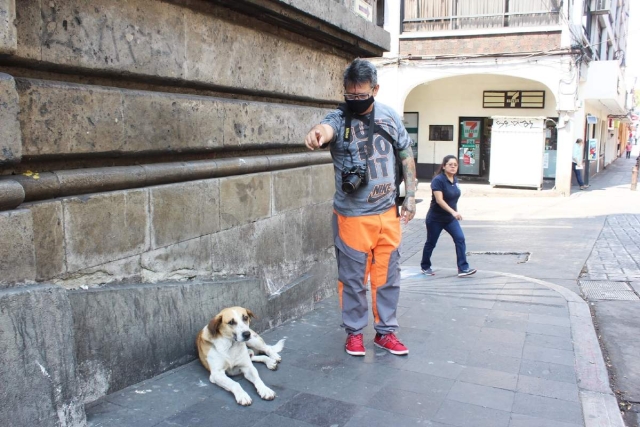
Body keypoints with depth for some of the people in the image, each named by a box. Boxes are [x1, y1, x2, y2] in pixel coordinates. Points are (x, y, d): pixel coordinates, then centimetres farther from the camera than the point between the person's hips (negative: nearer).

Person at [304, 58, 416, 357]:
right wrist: (317, 133, -61)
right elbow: (326, 128, -36)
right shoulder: (339, 118, -11)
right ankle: (354, 332, 29)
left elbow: (406, 156, 11)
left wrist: (410, 197, 7)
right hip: (353, 217, -3)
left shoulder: (390, 117, 1)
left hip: (388, 213, 4)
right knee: (353, 279, 8)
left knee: (387, 277, 13)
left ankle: (385, 332, 31)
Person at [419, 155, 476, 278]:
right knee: (431, 243, 8)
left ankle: (463, 269, -9)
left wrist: (455, 213, 18)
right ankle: (425, 266, 29)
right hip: (435, 219, -6)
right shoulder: (438, 180, -19)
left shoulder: (455, 180, 4)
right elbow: (439, 200, -27)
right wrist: (453, 212, -36)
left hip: (450, 218, 6)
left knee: (460, 239, -9)